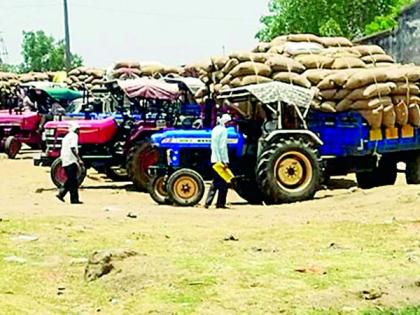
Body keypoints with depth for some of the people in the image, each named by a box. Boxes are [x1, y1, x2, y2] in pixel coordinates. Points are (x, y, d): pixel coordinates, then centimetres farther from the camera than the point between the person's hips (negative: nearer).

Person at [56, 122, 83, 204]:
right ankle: (74, 199, -3)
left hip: (65, 161, 9)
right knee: (73, 181, -5)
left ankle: (61, 193, 7)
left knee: (70, 179, 17)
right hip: (71, 161, -9)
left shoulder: (66, 137, 19)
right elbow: (73, 148, -21)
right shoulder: (74, 136, -8)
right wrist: (79, 159, -24)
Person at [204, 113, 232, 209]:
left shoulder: (215, 129, 15)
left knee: (216, 182, 12)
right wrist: (225, 161, -17)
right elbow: (223, 146, -17)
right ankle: (220, 203, 1)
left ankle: (208, 202, 7)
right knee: (223, 183, -1)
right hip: (222, 160, -8)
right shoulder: (223, 130, -11)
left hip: (214, 160, 8)